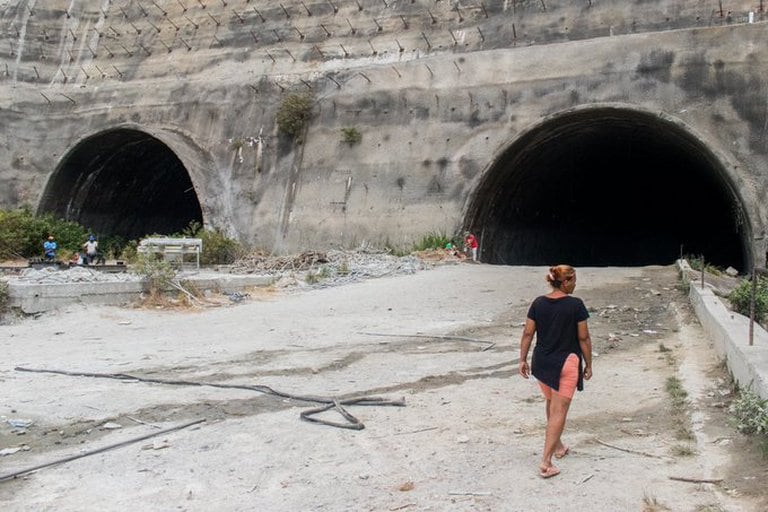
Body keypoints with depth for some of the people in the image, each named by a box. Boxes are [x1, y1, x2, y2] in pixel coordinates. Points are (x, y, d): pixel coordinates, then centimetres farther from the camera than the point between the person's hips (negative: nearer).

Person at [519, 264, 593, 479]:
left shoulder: (538, 303, -1)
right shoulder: (575, 305, -12)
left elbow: (528, 333, 1)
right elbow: (583, 338, -8)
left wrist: (523, 359, 10)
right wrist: (588, 364, 3)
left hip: (542, 363, 5)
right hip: (566, 363, -5)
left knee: (551, 404, 25)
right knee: (559, 411, -1)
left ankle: (557, 446, 42)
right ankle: (546, 463, -5)